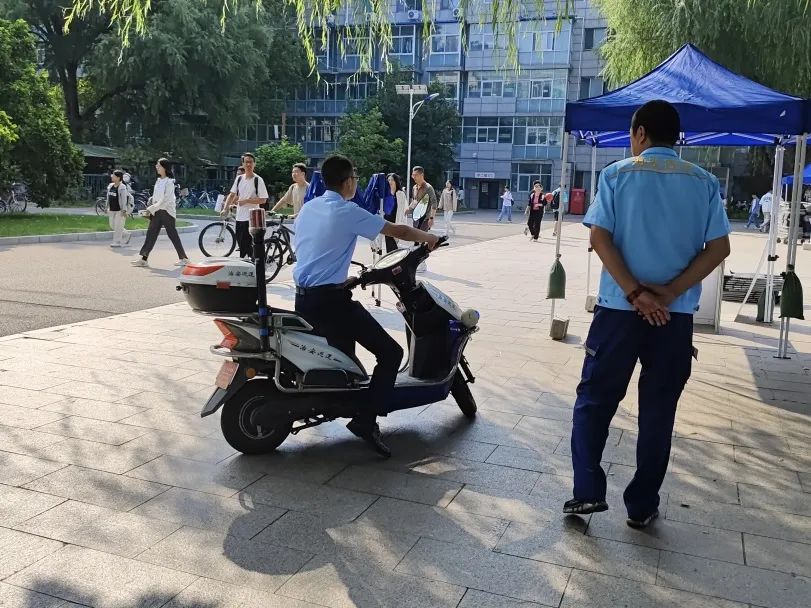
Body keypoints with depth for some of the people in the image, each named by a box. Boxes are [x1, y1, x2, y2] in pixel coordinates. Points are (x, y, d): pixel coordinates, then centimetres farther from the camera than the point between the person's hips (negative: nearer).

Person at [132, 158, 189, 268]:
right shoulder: (158, 181, 12)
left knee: (172, 234, -2)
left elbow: (166, 200, -19)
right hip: (157, 212, 8)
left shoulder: (169, 182, -13)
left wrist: (152, 208, -18)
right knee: (151, 234, 4)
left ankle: (184, 258, 8)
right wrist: (151, 210, 11)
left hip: (167, 211, -8)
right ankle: (143, 258, 4)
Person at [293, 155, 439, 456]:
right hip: (330, 299, -8)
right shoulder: (348, 212, -9)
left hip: (303, 298, 9)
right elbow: (399, 231, -2)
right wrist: (428, 238, 16)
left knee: (343, 345, 30)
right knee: (390, 353, -6)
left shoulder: (307, 208, 13)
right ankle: (365, 420, -12)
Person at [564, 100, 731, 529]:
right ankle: (642, 506, 17)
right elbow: (719, 248, -2)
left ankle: (588, 491, 7)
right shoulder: (704, 182, 6)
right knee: (658, 410, 10)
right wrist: (668, 294, -8)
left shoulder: (617, 175, -1)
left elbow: (599, 238, -10)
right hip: (676, 314, 2)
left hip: (619, 308, -2)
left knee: (594, 400, 11)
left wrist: (635, 293, -12)